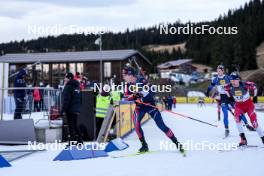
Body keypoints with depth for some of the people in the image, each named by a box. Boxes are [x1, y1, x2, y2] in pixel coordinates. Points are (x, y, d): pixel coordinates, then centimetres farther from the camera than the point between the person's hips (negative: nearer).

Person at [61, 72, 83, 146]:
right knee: (75, 125, 17)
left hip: (70, 110, -9)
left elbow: (66, 100, -18)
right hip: (76, 110, 9)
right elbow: (79, 99, 20)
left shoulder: (68, 87, -13)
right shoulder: (77, 87, 15)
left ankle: (72, 141, -6)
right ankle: (79, 140, 20)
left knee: (71, 126, -6)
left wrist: (63, 110, -16)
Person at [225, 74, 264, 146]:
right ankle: (243, 139, -19)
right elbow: (226, 88, 9)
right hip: (238, 105, 2)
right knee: (237, 116, -24)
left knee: (253, 120, -9)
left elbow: (253, 86, -5)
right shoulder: (229, 87, -16)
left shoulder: (245, 85, -25)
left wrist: (255, 96, 0)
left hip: (248, 103, -2)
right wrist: (230, 97, 7)